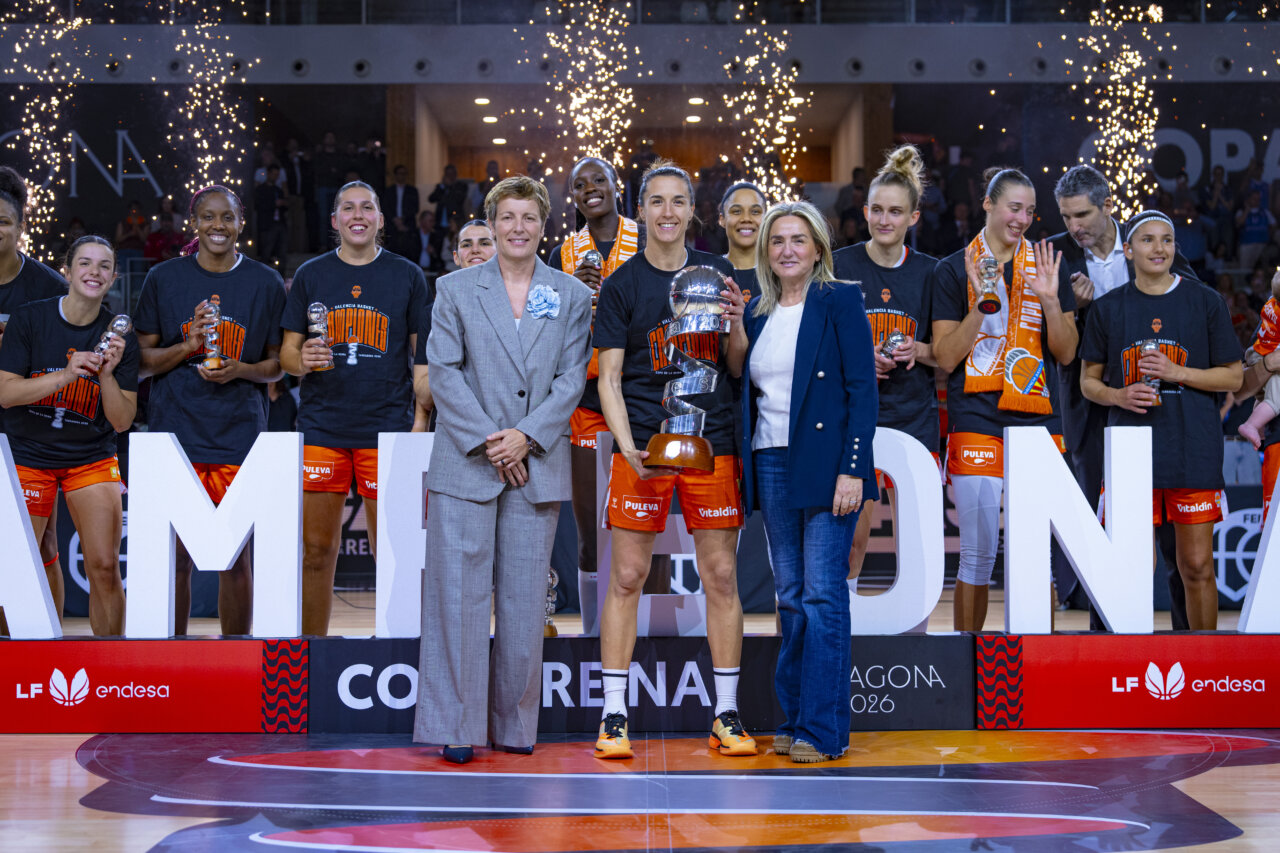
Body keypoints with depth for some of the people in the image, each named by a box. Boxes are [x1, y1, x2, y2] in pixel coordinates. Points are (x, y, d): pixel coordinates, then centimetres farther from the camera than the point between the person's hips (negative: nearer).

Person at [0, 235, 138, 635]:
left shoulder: (119, 337, -4)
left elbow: (122, 421, -4)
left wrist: (107, 374, -21)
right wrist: (65, 375, -25)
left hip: (92, 459, 1)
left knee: (105, 567, -9)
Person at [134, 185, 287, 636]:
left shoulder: (265, 283, 5)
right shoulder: (163, 278, 5)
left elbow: (278, 364, 9)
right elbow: (143, 360, 7)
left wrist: (241, 370, -11)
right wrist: (187, 346, -12)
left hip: (239, 434, 0)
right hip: (175, 432, 0)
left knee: (235, 555, 1)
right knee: (175, 554, 0)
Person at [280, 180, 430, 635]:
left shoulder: (407, 276, 7)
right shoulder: (310, 275, 10)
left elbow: (422, 354, 7)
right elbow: (287, 351, 11)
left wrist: (421, 420, -2)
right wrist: (303, 360, -12)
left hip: (386, 428, -1)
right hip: (321, 427, 1)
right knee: (316, 550, 3)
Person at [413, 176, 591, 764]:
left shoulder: (572, 297, 9)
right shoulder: (455, 290, 7)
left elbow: (571, 378, 3)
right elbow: (444, 371, 0)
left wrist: (526, 437, -10)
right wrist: (486, 441, -10)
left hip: (537, 466, 1)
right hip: (464, 464, -1)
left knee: (524, 599, 5)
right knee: (459, 594, -3)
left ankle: (515, 725, 15)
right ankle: (456, 726, 3)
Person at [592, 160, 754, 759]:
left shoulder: (717, 274, 10)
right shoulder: (623, 283, 4)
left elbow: (739, 366, 10)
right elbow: (609, 378, 2)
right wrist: (628, 447, -12)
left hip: (713, 442, 2)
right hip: (641, 445, -1)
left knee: (721, 577, 3)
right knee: (626, 578, -2)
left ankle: (726, 715, 12)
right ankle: (614, 716, 7)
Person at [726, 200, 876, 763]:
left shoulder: (839, 301, -2)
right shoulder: (757, 312, 14)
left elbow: (862, 388, -7)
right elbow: (740, 383, 14)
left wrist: (852, 468, -15)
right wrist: (735, 327, 2)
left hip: (825, 464, -6)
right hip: (771, 464, 6)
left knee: (823, 595, -6)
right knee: (790, 597, 9)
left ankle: (823, 730, -2)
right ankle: (793, 721, 16)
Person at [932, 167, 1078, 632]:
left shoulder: (1047, 266, 11)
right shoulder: (953, 270, 4)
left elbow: (1066, 353, 7)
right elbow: (946, 358, -3)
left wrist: (1050, 300, -10)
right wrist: (982, 301, -15)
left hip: (1038, 419, 2)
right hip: (976, 420, -2)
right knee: (978, 552, -2)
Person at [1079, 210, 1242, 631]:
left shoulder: (1206, 302, 5)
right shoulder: (1108, 308, 8)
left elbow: (1233, 376, 5)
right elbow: (1089, 380, 13)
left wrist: (1177, 373, -10)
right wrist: (1119, 395, -9)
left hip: (1194, 452, 0)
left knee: (1197, 566, 2)